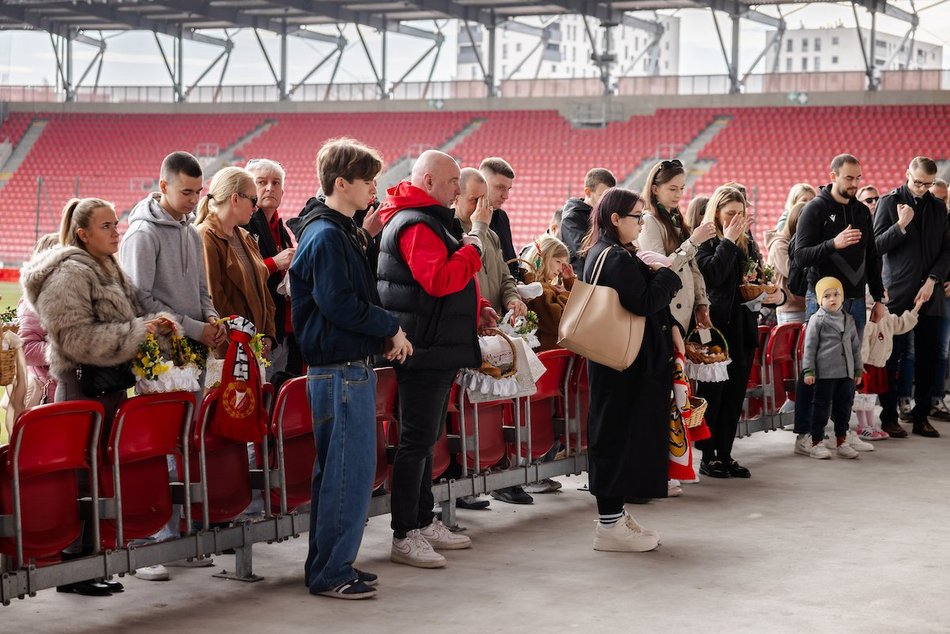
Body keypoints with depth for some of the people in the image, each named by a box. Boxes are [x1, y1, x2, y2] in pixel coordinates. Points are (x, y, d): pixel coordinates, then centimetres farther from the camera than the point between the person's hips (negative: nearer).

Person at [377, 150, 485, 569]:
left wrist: (475, 310, 20)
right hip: (425, 350, -11)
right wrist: (471, 251, -14)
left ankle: (424, 522, 26)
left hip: (437, 349, 11)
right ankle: (405, 536, -5)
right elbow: (438, 280, -28)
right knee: (417, 440, -8)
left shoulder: (428, 221, 20)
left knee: (425, 438, 17)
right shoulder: (417, 225, -16)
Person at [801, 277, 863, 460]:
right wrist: (808, 370, -11)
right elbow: (810, 346, -6)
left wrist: (858, 369, 17)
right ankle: (817, 443, 6)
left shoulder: (848, 320, 12)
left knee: (844, 407, 10)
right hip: (824, 373, -5)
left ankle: (842, 441, 20)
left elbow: (855, 346, 18)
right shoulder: (817, 320, -4)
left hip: (845, 373, 5)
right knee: (821, 407, 0)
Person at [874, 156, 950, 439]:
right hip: (898, 294, -3)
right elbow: (877, 245, -3)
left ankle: (921, 417, 12)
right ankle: (889, 417, 6)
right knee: (891, 358, -1)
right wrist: (901, 225, -17)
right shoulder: (889, 202, 1)